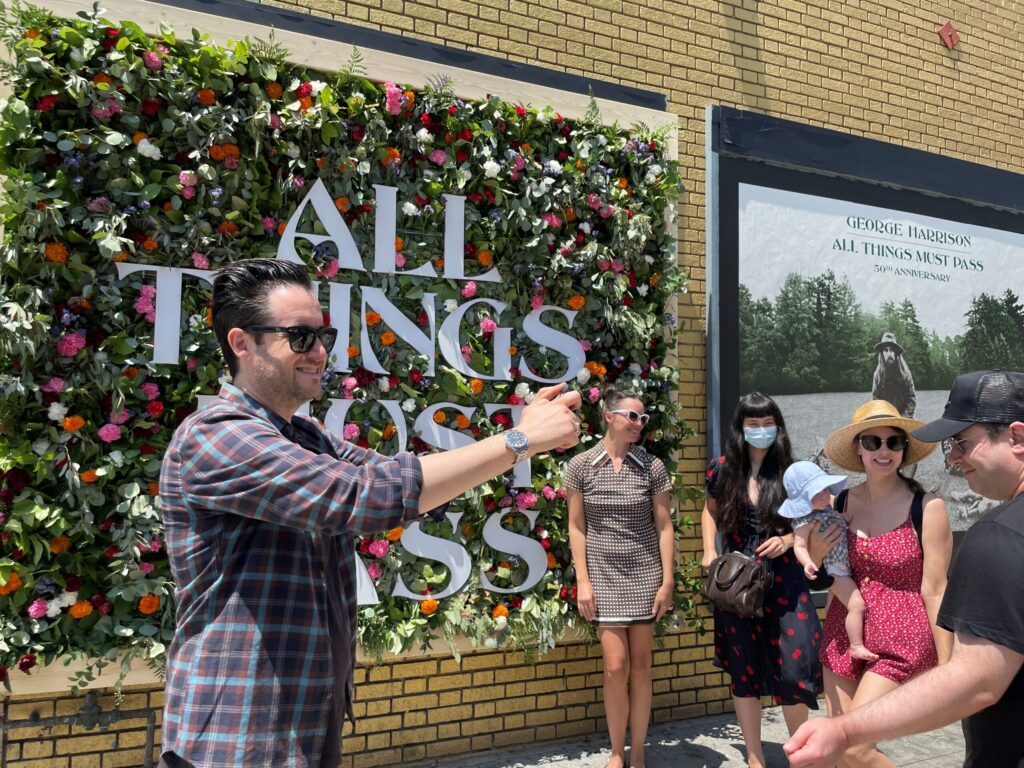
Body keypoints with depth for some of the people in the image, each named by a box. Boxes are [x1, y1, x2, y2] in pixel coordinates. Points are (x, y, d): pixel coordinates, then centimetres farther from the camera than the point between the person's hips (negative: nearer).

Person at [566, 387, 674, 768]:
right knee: (616, 666, -4)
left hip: (645, 574, 1)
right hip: (604, 574, -1)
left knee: (640, 666, 6)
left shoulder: (652, 466, -1)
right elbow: (576, 526, 0)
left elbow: (664, 526, 1)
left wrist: (667, 581, -3)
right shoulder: (581, 466, -3)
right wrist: (582, 580, -4)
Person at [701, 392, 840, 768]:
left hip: (782, 580, -1)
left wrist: (788, 540, -13)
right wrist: (709, 553, 3)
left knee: (793, 664, -6)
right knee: (743, 668, 10)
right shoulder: (722, 468, -2)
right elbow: (710, 512, 14)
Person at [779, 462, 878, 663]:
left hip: (845, 565, 10)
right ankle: (856, 647, -8)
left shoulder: (826, 507, 6)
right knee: (857, 604, -16)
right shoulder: (806, 521, -23)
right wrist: (808, 563, -46)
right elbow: (799, 546, -30)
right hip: (833, 570, -10)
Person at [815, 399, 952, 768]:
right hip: (843, 634, 5)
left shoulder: (927, 507, -13)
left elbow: (934, 589, -10)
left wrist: (946, 665, -5)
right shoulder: (841, 502, 0)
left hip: (900, 642, -5)